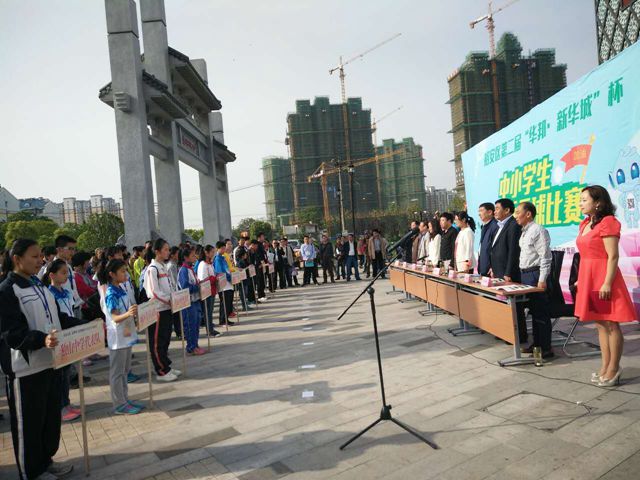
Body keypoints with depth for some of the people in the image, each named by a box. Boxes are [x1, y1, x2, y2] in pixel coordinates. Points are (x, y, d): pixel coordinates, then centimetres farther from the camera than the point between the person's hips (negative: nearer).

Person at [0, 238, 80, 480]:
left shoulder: (38, 285, 11)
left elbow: (58, 317, 14)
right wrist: (41, 340, -37)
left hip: (49, 361, 8)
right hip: (25, 368, -8)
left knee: (51, 415, 19)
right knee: (28, 421, 8)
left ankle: (46, 460, 37)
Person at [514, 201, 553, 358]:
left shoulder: (538, 231, -14)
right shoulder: (524, 231, 13)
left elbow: (545, 257, -17)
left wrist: (542, 280, -20)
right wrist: (522, 274, 16)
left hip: (535, 274, -9)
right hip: (525, 274, 9)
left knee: (541, 312, -2)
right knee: (533, 310, 15)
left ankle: (546, 348, 6)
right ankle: (536, 343, 25)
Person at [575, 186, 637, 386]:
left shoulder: (608, 222, -12)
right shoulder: (585, 224, 14)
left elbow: (613, 256, -16)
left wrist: (607, 283, -21)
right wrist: (581, 279, 17)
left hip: (603, 278, -9)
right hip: (589, 278, 9)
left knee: (611, 324, 0)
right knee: (601, 324, 13)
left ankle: (613, 369, 9)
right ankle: (606, 367, 21)